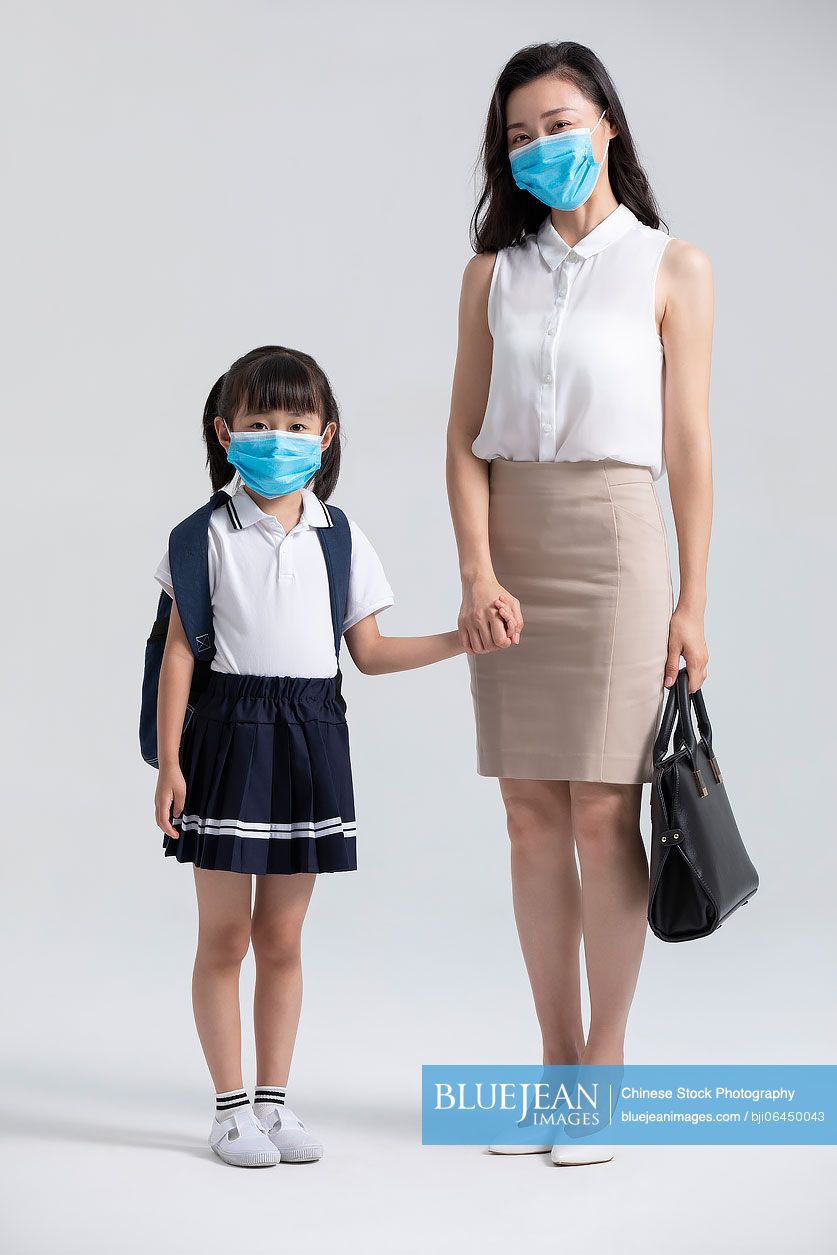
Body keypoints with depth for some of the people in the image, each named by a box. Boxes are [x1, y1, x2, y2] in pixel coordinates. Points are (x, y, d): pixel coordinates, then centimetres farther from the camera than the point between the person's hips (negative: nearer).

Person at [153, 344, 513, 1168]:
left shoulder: (339, 537, 6)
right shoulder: (209, 534, -2)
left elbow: (369, 652, 9)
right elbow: (179, 650, -3)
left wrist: (457, 640, -2)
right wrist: (168, 761, -7)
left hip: (310, 738, 3)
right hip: (230, 732, -3)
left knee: (281, 938, 9)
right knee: (223, 937, 2)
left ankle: (273, 1100, 20)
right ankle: (230, 1108, 13)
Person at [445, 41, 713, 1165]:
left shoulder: (670, 268, 2)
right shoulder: (493, 273, 10)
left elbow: (688, 443, 0)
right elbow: (466, 436, 5)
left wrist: (692, 600, -3)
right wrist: (477, 570, -9)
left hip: (614, 539, -3)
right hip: (509, 553, 3)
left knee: (602, 813, -5)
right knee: (532, 816, 5)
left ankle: (608, 1066, 7)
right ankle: (557, 1061, 15)